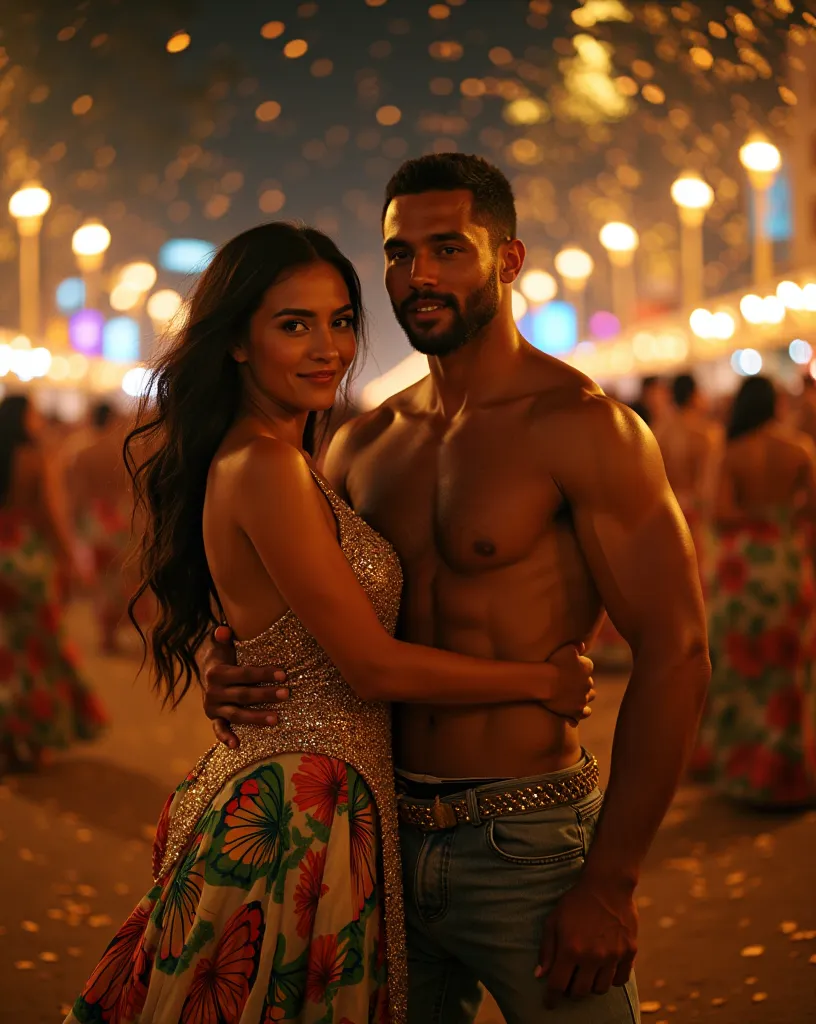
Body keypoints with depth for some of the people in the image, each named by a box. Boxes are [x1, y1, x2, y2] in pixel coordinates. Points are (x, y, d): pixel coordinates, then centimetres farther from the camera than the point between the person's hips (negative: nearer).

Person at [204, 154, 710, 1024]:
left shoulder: (582, 426, -11)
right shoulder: (363, 444, 7)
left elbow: (674, 651, -16)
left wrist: (609, 885, -18)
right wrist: (230, 670, -5)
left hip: (528, 848, -5)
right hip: (390, 837, 6)